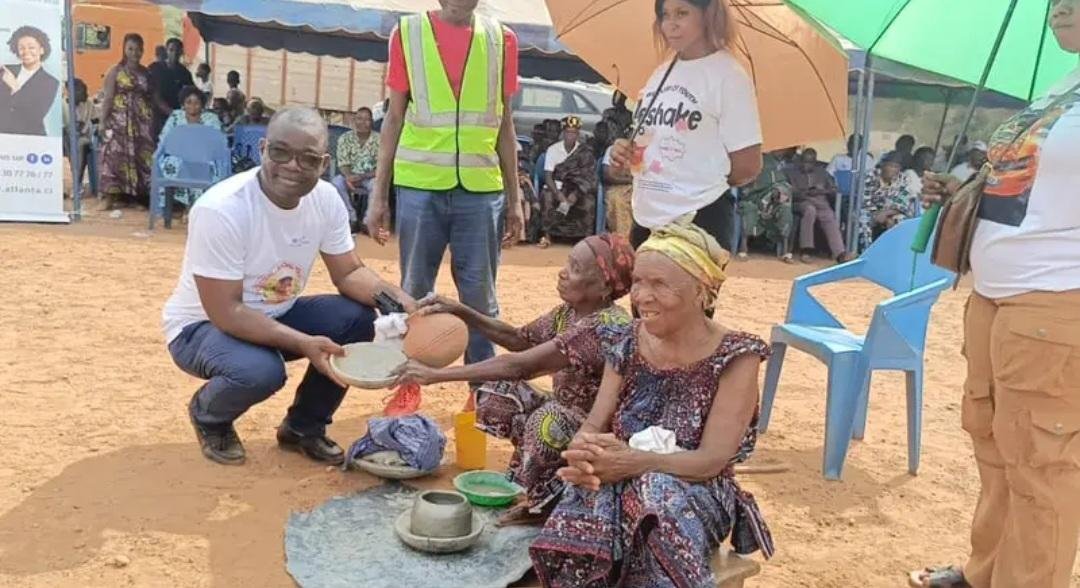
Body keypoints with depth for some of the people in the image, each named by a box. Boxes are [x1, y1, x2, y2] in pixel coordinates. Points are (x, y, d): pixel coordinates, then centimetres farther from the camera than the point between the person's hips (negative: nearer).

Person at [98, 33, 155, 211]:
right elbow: (108, 97, -4)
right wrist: (103, 119, -12)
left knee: (142, 156, 1)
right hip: (120, 118, -4)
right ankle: (111, 197, -7)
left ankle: (129, 195, 9)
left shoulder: (146, 72, 13)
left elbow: (153, 97, 12)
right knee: (116, 153, -9)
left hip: (142, 119, 4)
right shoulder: (116, 71, 1)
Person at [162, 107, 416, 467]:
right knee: (260, 370, -36)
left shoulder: (326, 199, -11)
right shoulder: (221, 210, -29)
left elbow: (349, 274, -4)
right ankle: (208, 418, 4)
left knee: (359, 318, -16)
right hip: (203, 325, -6)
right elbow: (225, 312, -29)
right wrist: (303, 343, -38)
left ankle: (303, 427, 6)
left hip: (276, 315, 6)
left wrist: (395, 298, -25)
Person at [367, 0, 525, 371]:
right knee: (414, 292, 8)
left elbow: (505, 125, 11)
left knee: (480, 297, 5)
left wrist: (514, 198, 9)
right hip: (419, 184, 0)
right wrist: (378, 194, 2)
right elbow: (394, 118, 6)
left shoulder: (501, 39, 7)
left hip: (481, 188, 1)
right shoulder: (408, 33, 5)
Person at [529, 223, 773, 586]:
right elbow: (594, 426, 2)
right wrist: (585, 455, -24)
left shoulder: (735, 357, -9)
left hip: (695, 493, -2)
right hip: (619, 485, 2)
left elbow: (712, 460, -16)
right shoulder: (626, 344, 6)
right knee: (575, 551, -31)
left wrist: (631, 462, -31)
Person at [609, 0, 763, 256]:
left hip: (700, 221, -7)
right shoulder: (660, 74, 13)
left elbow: (748, 166, -11)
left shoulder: (727, 75, -9)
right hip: (646, 218, 8)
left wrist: (702, 187, 4)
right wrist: (625, 152, 1)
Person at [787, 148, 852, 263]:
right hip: (803, 202, -2)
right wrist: (807, 193, -13)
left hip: (821, 202, 3)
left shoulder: (821, 172, 23)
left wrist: (823, 191, -3)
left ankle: (840, 254, -45)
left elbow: (834, 191, 18)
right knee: (810, 210, -38)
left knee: (830, 220, -29)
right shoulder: (792, 172, 15)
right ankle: (806, 250, -38)